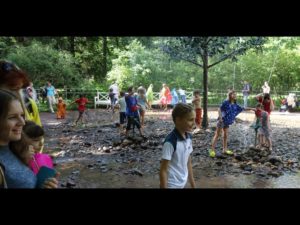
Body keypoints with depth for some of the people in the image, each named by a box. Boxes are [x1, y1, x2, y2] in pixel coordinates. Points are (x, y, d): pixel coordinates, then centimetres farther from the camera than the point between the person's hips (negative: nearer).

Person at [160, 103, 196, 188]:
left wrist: (193, 185, 12)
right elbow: (163, 171, -19)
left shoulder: (188, 137, -2)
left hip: (182, 184, 7)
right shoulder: (170, 142, -23)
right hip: (172, 185, -7)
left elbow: (188, 163, 8)